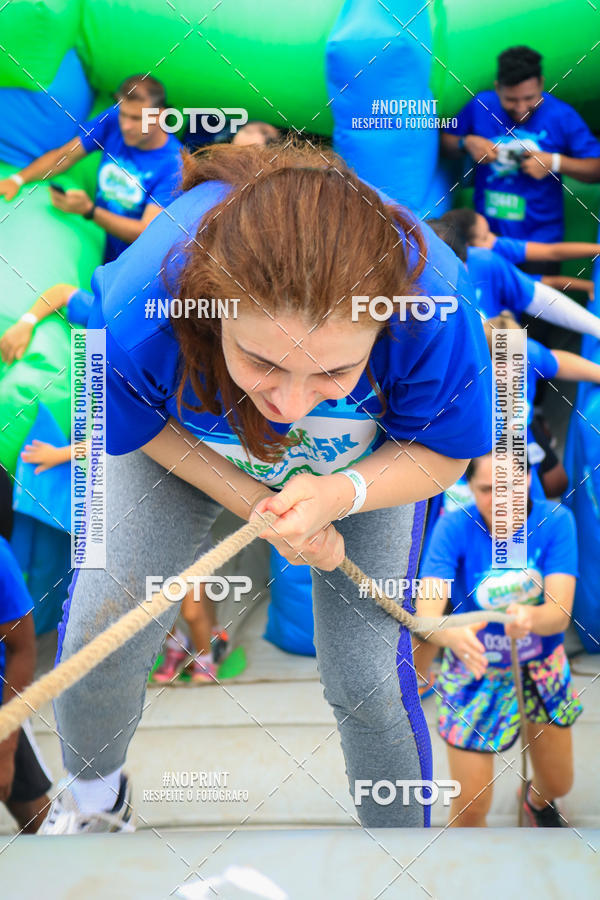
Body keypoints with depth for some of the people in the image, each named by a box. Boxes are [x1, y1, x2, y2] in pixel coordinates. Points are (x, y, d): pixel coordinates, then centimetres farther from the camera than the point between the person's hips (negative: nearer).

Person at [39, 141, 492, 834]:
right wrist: (254, 503, -23)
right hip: (186, 447, 1)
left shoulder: (431, 313, -44)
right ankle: (92, 796, 31)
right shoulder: (135, 315, -43)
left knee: (365, 681, -1)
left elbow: (443, 455, -21)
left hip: (369, 464, 0)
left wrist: (336, 496, -39)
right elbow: (139, 428, -16)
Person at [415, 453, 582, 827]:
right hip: (474, 674, -2)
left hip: (540, 668, 2)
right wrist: (453, 634, -56)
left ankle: (537, 801, 58)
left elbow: (560, 612, -26)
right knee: (471, 807, -2)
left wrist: (529, 619, -50)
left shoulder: (555, 521, -19)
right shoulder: (454, 527, -23)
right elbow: (426, 613, -33)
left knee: (558, 784, 20)